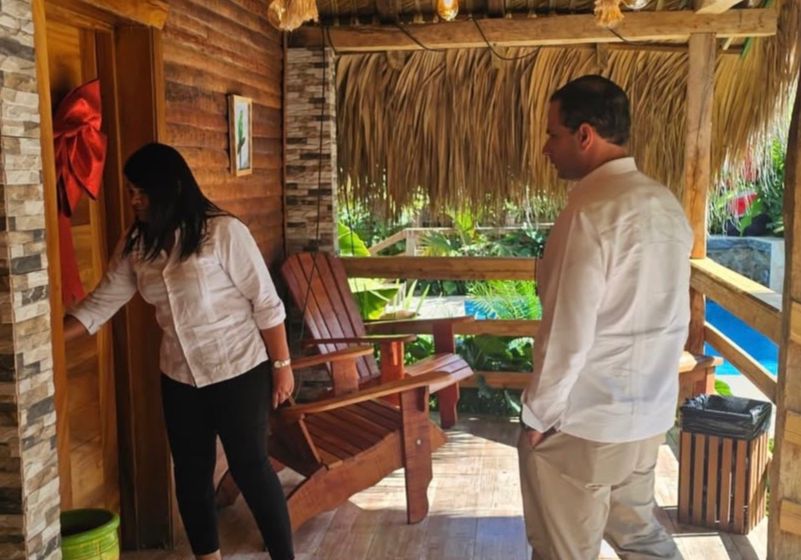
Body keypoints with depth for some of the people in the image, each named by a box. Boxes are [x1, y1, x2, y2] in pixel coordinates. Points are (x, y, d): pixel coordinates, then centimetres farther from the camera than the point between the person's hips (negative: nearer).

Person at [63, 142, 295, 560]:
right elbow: (101, 303, 3)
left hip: (239, 372, -6)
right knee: (190, 472, 14)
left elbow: (265, 302, -13)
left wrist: (282, 364, -11)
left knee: (249, 467, 1)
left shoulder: (223, 231, -17)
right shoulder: (135, 244, 1)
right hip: (179, 377, 6)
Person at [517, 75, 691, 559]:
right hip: (650, 412, 8)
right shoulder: (667, 204, 5)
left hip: (583, 421, -8)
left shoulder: (590, 212, -22)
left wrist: (539, 414, -10)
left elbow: (568, 333, -22)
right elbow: (669, 317, 12)